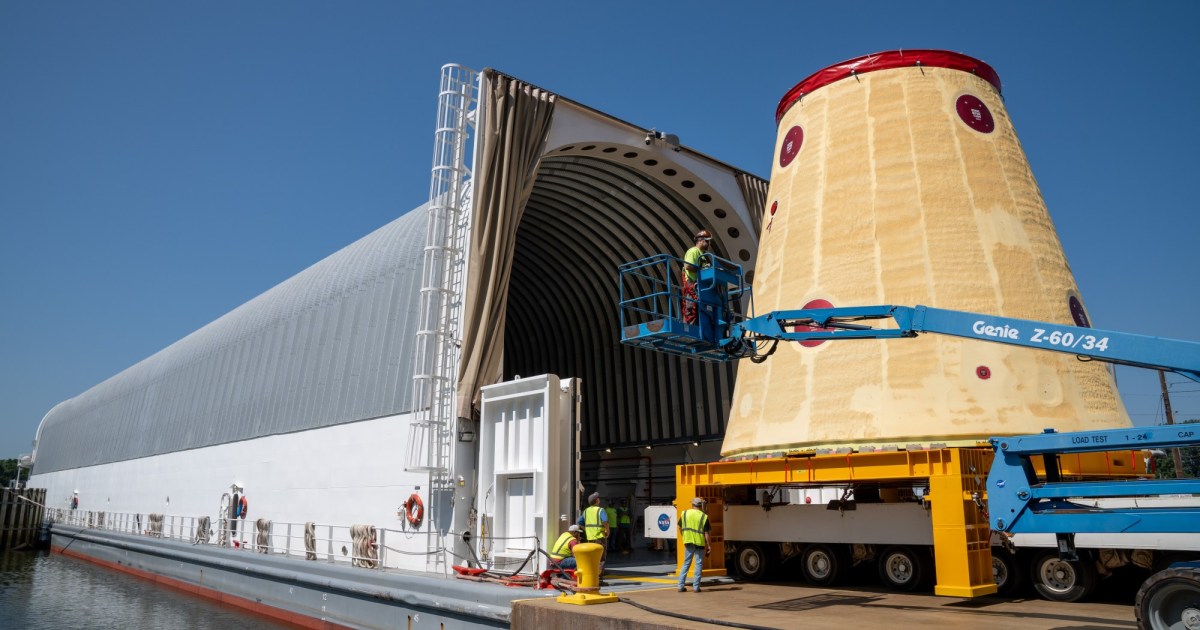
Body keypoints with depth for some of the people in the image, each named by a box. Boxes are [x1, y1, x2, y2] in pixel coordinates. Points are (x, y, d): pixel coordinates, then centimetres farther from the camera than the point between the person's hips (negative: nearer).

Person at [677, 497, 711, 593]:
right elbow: (706, 533, -6)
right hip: (699, 543, -3)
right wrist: (708, 545, -2)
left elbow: (680, 528, 10)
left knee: (686, 563, 13)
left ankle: (681, 586, 11)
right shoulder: (704, 516, -5)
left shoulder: (685, 513, 3)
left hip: (688, 542, 3)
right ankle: (696, 587, 5)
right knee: (699, 564, 6)